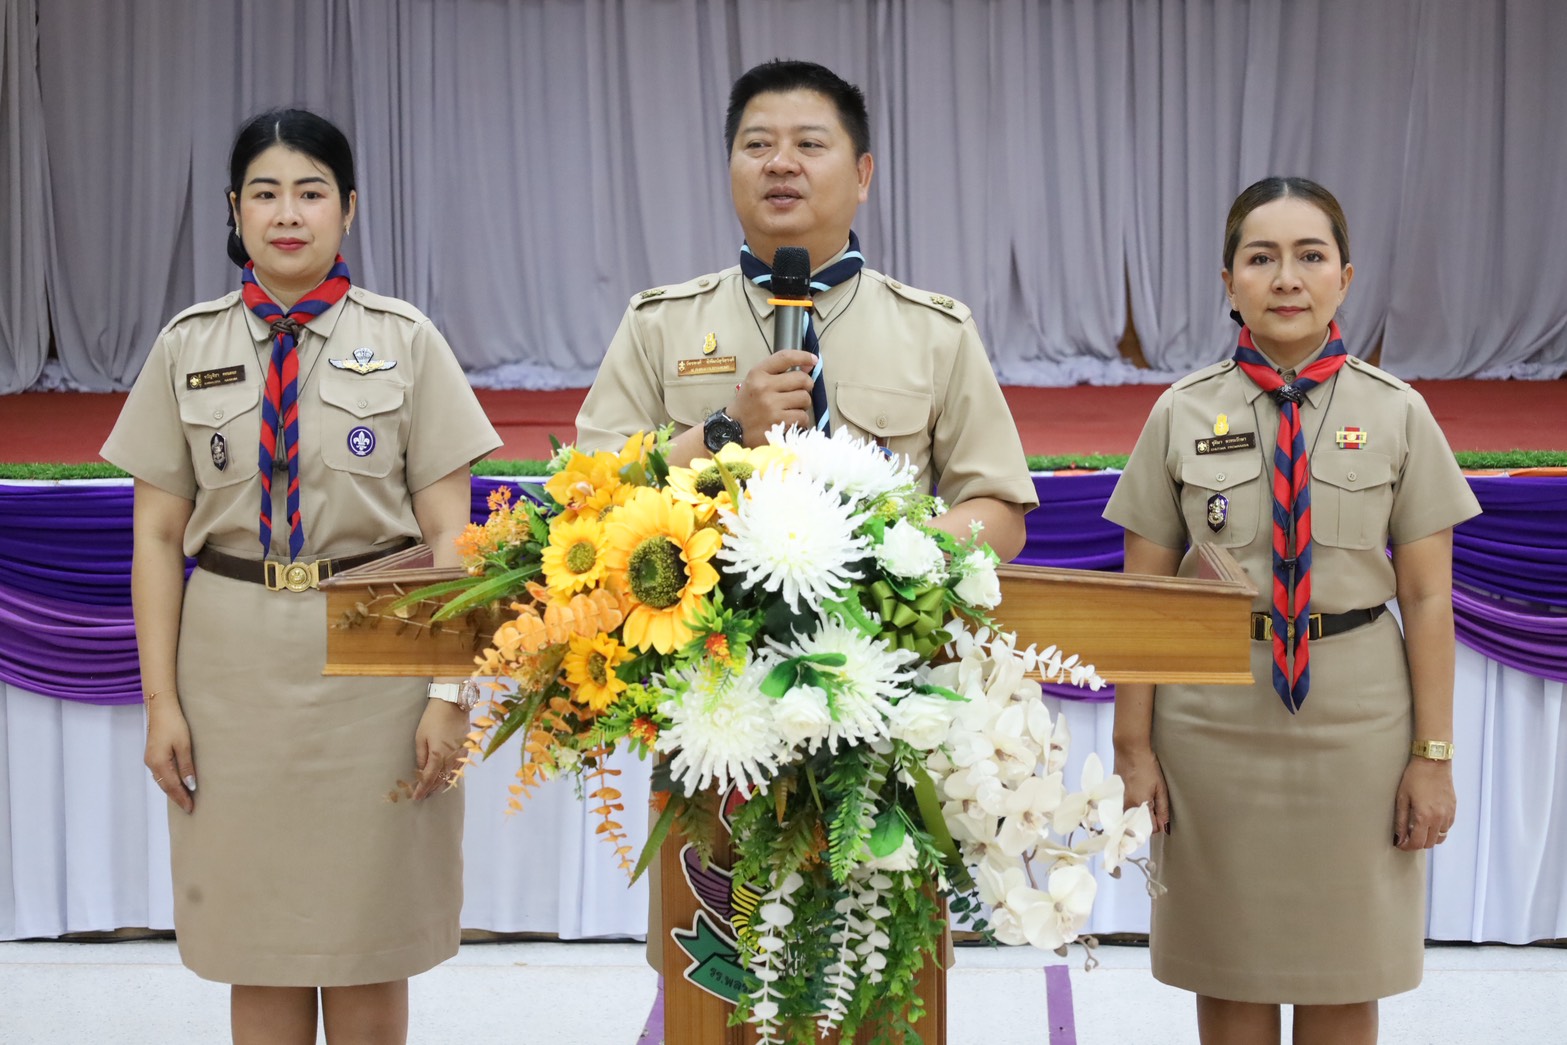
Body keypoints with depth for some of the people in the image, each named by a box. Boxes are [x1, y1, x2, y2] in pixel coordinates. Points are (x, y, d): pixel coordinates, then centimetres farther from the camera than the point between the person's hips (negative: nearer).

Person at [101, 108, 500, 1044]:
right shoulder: (190, 346, 6)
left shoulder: (407, 342, 2)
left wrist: (450, 693, -8)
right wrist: (162, 701, -2)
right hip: (233, 661, 1)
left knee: (371, 939, 6)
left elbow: (448, 532, -1)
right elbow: (158, 536, 5)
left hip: (374, 657, -1)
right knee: (259, 951, 7)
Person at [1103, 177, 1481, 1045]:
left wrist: (1433, 754, -3)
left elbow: (1428, 596, 0)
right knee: (1230, 974, 10)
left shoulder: (1396, 414, 0)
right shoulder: (1182, 415, 0)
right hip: (1213, 714, 0)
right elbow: (1142, 594, 0)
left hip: (1357, 717, 0)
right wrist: (1134, 744, -3)